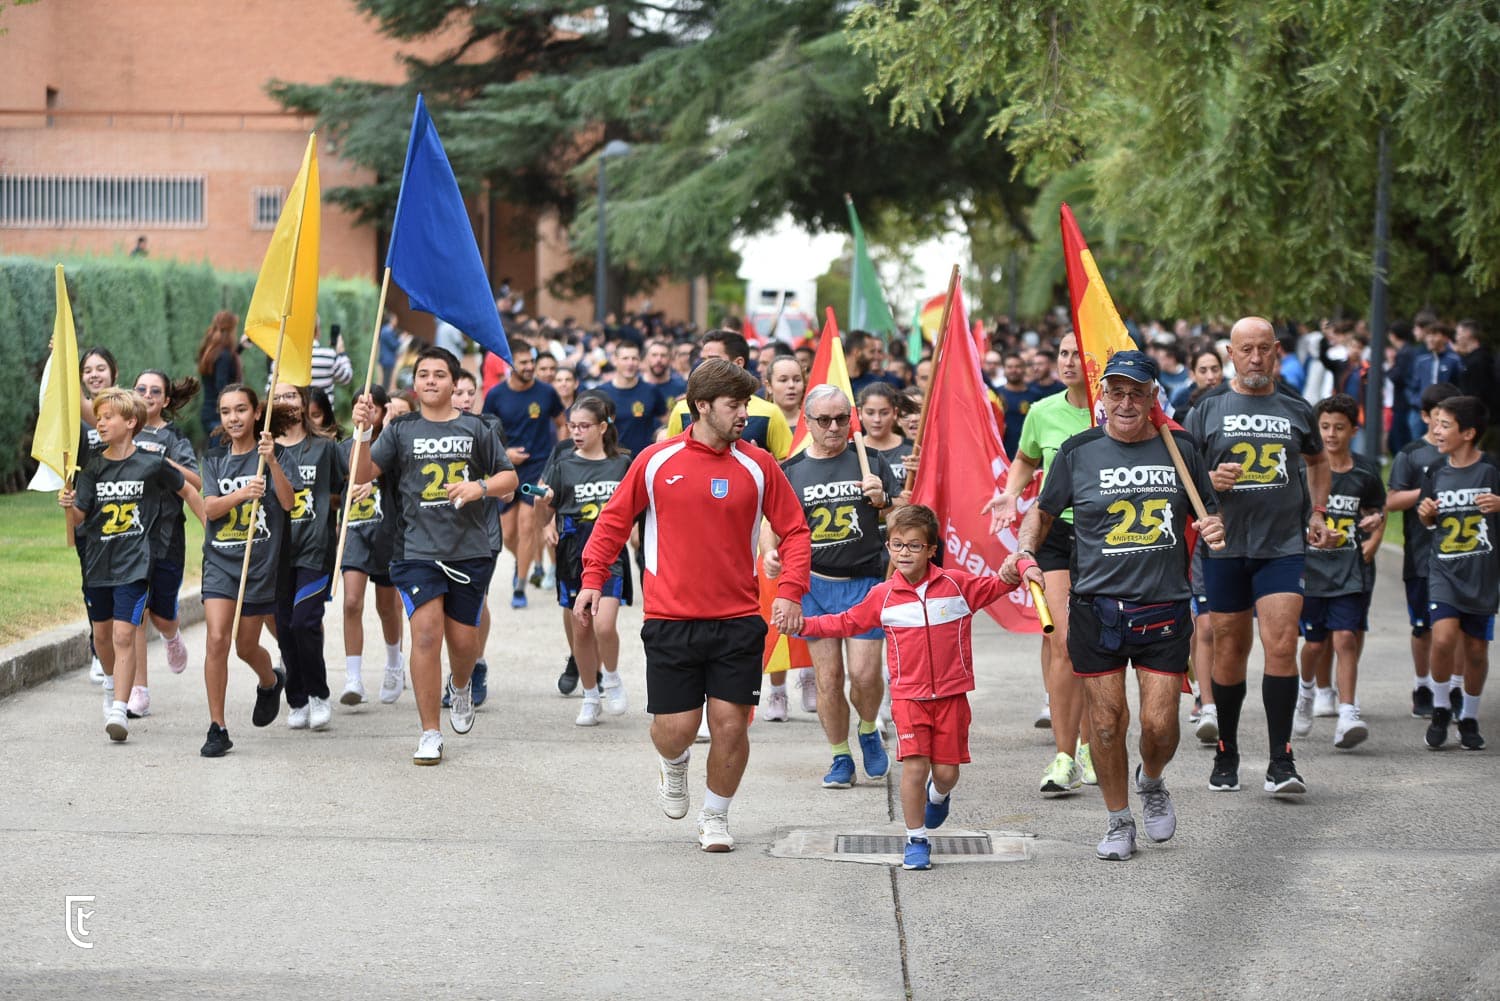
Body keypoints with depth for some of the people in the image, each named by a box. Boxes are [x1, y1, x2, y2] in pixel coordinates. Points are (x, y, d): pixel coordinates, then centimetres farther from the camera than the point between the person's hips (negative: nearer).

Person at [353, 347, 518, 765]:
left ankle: (461, 688, 43)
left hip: (469, 551, 1)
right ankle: (430, 734, -6)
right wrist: (364, 432, -17)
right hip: (417, 551, -1)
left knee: (463, 641, 6)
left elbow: (509, 477, 11)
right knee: (426, 633, -13)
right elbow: (361, 475, -2)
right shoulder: (401, 430, 6)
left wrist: (481, 486, -9)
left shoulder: (474, 429, 8)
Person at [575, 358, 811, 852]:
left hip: (737, 620, 1)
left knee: (731, 724, -2)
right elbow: (614, 519, 10)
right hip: (671, 620, -1)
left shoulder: (759, 466, 2)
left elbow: (794, 531, 6)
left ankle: (715, 816, 21)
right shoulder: (655, 461, 0)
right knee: (676, 728, -2)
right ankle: (672, 766, 35)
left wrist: (790, 591, -8)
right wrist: (592, 579, 2)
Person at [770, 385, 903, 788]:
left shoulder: (869, 461, 6)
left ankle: (869, 731, 21)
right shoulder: (790, 471, 7)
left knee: (865, 674, -10)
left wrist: (882, 500, -13)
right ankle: (841, 758, 17)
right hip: (813, 584, 1)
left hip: (864, 582, -1)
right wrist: (770, 553, -11)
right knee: (828, 679, 1)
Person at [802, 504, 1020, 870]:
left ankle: (939, 795, 40)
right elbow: (847, 622, 13)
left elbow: (996, 587, 8)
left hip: (951, 694, 0)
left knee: (946, 771, 2)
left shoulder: (957, 583, -1)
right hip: (908, 695, 0)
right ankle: (916, 840, 4)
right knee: (914, 767, -11)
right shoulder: (883, 596, 2)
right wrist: (806, 625, 4)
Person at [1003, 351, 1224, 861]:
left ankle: (1152, 782, 29)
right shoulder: (1078, 451, 2)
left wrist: (1216, 528, -6)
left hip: (1164, 608, 0)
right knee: (1106, 720, 2)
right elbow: (1042, 512, 14)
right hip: (1096, 607, 0)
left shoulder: (1179, 448, 5)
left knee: (1159, 723, -5)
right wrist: (1024, 553, -4)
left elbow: (1206, 514, 17)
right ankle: (1119, 821, 20)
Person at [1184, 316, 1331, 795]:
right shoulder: (1207, 408, 5)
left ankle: (1281, 762, -11)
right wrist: (1210, 480, -14)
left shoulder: (1295, 409, 10)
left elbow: (1318, 459, 29)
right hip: (1225, 544, 0)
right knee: (1230, 650, 7)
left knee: (1281, 645, -13)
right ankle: (1226, 755, 22)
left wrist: (1319, 511, 17)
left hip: (1283, 545, 0)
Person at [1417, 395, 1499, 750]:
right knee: (1443, 637, -17)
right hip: (1444, 570, 2)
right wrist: (1426, 512, -3)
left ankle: (1470, 718, 25)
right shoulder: (1437, 471, 5)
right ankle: (1440, 709, 3)